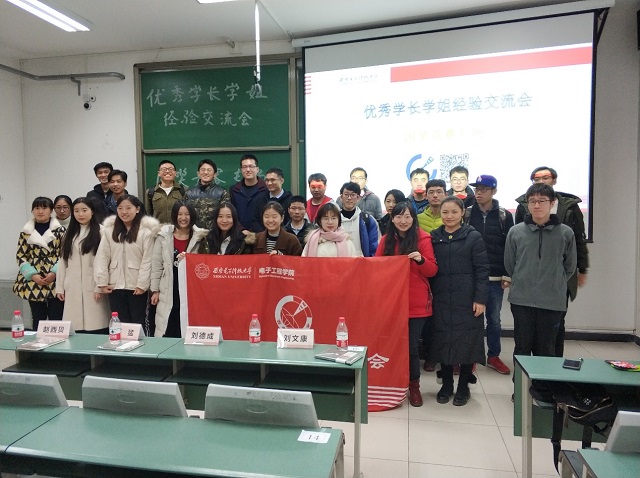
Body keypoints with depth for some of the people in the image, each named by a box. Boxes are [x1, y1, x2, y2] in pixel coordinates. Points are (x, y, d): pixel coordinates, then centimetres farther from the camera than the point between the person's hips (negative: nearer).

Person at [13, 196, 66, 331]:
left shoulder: (60, 230, 2)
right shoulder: (25, 232, 8)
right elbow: (20, 256, 6)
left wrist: (55, 272, -13)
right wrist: (33, 275, -7)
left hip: (56, 281, -2)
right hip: (33, 283, 2)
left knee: (56, 320, 2)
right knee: (38, 319, 9)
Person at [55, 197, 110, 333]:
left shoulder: (100, 232, -4)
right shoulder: (70, 233, 16)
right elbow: (63, 261, 14)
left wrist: (100, 286, -13)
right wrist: (59, 286, 9)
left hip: (93, 287, -5)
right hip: (73, 288, 5)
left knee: (96, 329, -5)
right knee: (75, 327, 3)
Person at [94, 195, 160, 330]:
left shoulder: (146, 230, -7)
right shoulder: (109, 230, 5)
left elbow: (147, 260, -8)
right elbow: (102, 257, 4)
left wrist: (142, 284, -10)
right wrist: (102, 282, -1)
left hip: (137, 286, -3)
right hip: (115, 286, 3)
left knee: (139, 323, 8)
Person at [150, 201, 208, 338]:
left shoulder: (200, 237, -1)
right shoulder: (163, 236, 1)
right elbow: (156, 264, 4)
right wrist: (155, 290, 2)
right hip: (169, 291, 1)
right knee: (166, 332, 5)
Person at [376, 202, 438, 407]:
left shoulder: (422, 238, -4)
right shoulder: (386, 239, 7)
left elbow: (432, 270, -5)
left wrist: (421, 260, -24)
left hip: (416, 302, -3)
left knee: (411, 344, 0)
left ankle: (414, 385, 19)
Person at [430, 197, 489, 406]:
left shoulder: (474, 237, -2)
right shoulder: (433, 237, 6)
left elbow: (482, 270, -5)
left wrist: (480, 299, -10)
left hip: (467, 300, -2)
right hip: (441, 299, 3)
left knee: (466, 341, 3)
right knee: (443, 340, 7)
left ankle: (463, 387, 19)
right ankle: (446, 384, 23)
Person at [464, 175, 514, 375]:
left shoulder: (504, 216, 1)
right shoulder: (467, 214, 2)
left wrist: (507, 276, -3)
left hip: (495, 277, 0)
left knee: (494, 318, 10)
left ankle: (494, 356, 25)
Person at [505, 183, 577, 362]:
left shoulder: (566, 233, -2)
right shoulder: (515, 232, -2)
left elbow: (570, 267, 10)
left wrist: (555, 283, 11)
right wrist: (522, 282, 10)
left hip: (553, 302, 0)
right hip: (521, 300, 0)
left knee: (546, 351, 10)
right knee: (522, 348, 10)